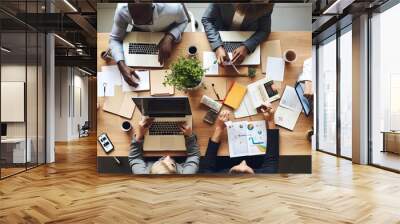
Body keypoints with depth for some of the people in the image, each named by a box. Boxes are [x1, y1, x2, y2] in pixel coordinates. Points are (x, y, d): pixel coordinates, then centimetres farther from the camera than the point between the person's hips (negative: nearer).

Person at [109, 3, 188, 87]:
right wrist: (122, 66, -44)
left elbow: (183, 21, -20)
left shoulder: (172, 9, -44)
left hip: (168, 33, -1)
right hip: (140, 33, 2)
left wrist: (170, 37, -41)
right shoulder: (122, 11, -39)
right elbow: (115, 39, -27)